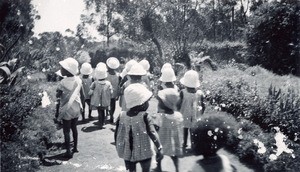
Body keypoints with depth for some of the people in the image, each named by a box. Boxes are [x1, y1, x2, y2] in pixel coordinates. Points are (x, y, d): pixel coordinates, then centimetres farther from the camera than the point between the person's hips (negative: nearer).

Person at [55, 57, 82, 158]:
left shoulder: (63, 82, -20)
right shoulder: (78, 80, -5)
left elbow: (58, 95, -12)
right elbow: (78, 94, 3)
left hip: (67, 110, -5)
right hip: (76, 109, 5)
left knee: (66, 131, 5)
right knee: (74, 128, 19)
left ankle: (68, 152, 8)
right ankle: (75, 148, 29)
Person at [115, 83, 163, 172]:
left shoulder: (122, 116, -6)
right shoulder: (144, 116, -17)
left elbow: (117, 135, 0)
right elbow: (152, 133, -18)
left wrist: (119, 150, 13)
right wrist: (159, 148, -11)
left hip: (128, 153, 3)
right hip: (144, 153, -3)